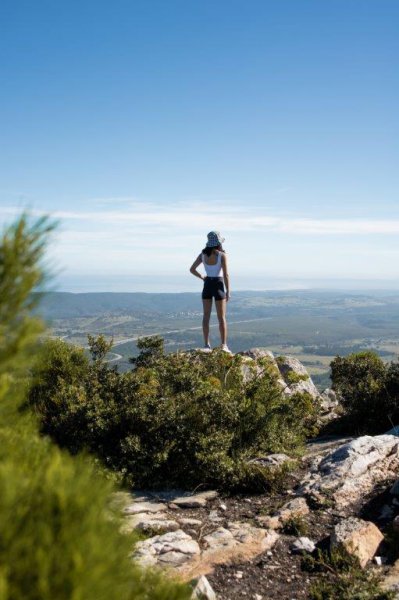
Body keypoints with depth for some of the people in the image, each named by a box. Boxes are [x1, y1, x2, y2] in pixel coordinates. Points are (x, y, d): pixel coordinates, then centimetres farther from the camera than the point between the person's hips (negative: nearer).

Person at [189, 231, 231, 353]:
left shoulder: (203, 254, 2)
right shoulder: (222, 255, -11)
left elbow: (192, 269, 4)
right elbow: (226, 275, -13)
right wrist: (228, 292, -7)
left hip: (207, 285, 4)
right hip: (218, 285, -4)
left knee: (206, 316, 9)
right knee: (221, 318, 3)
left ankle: (207, 345, 9)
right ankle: (224, 345, 3)